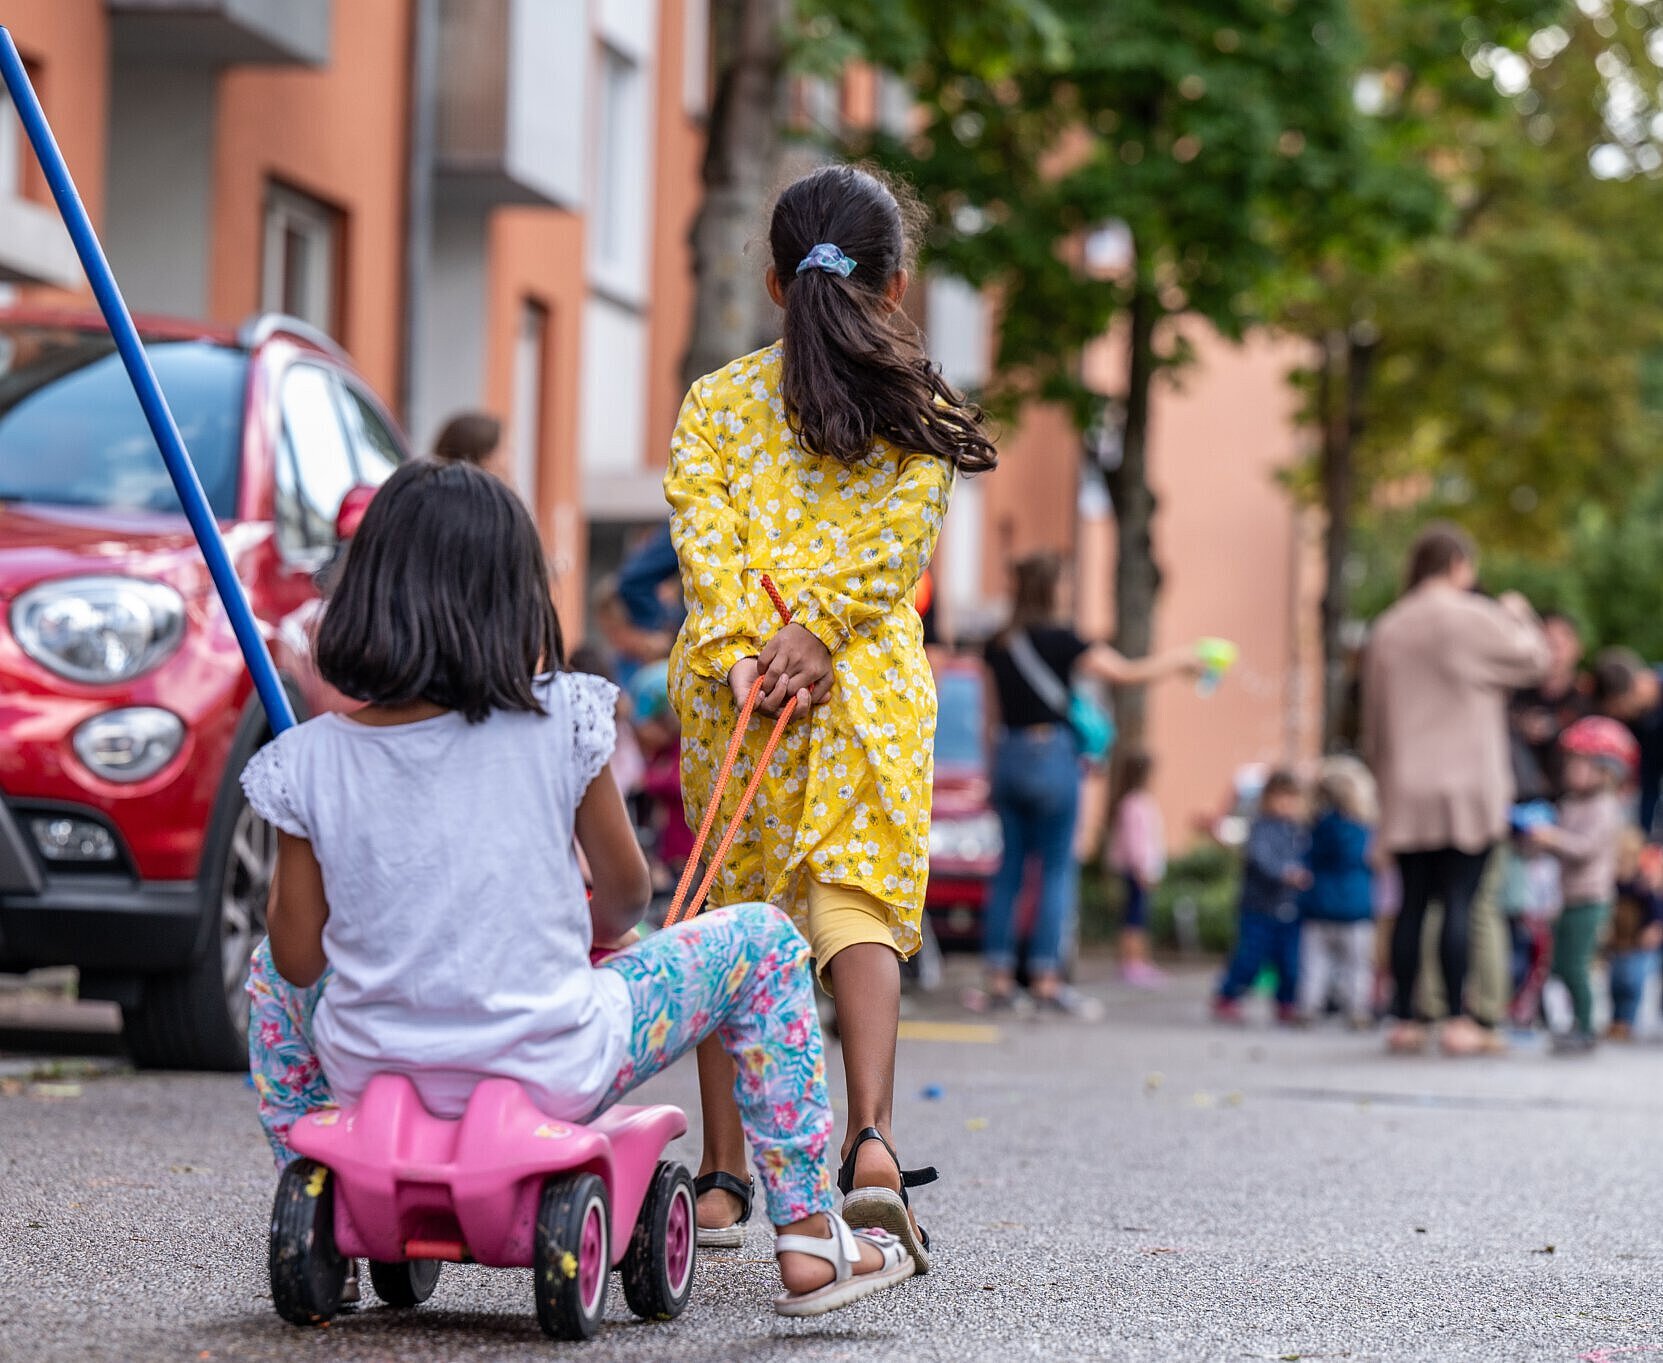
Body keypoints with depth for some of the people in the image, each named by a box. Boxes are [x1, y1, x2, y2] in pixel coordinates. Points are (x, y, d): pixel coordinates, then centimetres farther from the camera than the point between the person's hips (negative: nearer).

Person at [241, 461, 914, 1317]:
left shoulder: (309, 763, -8)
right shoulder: (559, 724, -11)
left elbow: (299, 957, -2)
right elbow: (625, 892, 2)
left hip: (370, 1079, 3)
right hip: (549, 1081, -2)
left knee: (272, 966, 35)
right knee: (761, 940, 16)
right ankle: (806, 1236, 14)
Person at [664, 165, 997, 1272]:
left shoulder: (718, 400, 10)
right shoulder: (916, 411, 7)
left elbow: (701, 525, -3)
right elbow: (897, 535, -6)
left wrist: (739, 643, -10)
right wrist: (819, 629, -11)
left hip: (728, 674, 1)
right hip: (871, 679, -1)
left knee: (732, 911, 8)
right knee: (858, 896, 0)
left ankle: (723, 1178, 9)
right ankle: (873, 1139, -19)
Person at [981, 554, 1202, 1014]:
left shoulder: (998, 645, 8)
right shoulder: (1059, 640, -10)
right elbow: (1127, 673, -7)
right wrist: (1179, 660, 7)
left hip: (1009, 754, 5)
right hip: (1052, 752, -5)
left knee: (1009, 867, 8)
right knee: (1057, 868, 0)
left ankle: (998, 977, 5)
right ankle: (1046, 980, -4)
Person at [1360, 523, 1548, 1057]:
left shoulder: (1387, 629, 9)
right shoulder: (1473, 618, -6)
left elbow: (1373, 717, 12)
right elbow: (1532, 658, 3)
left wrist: (1385, 773, 20)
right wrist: (1518, 615, 20)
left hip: (1406, 792, 4)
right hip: (1468, 788, -4)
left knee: (1412, 903, 6)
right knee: (1459, 902, -5)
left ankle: (1404, 1019, 5)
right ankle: (1458, 1020, -7)